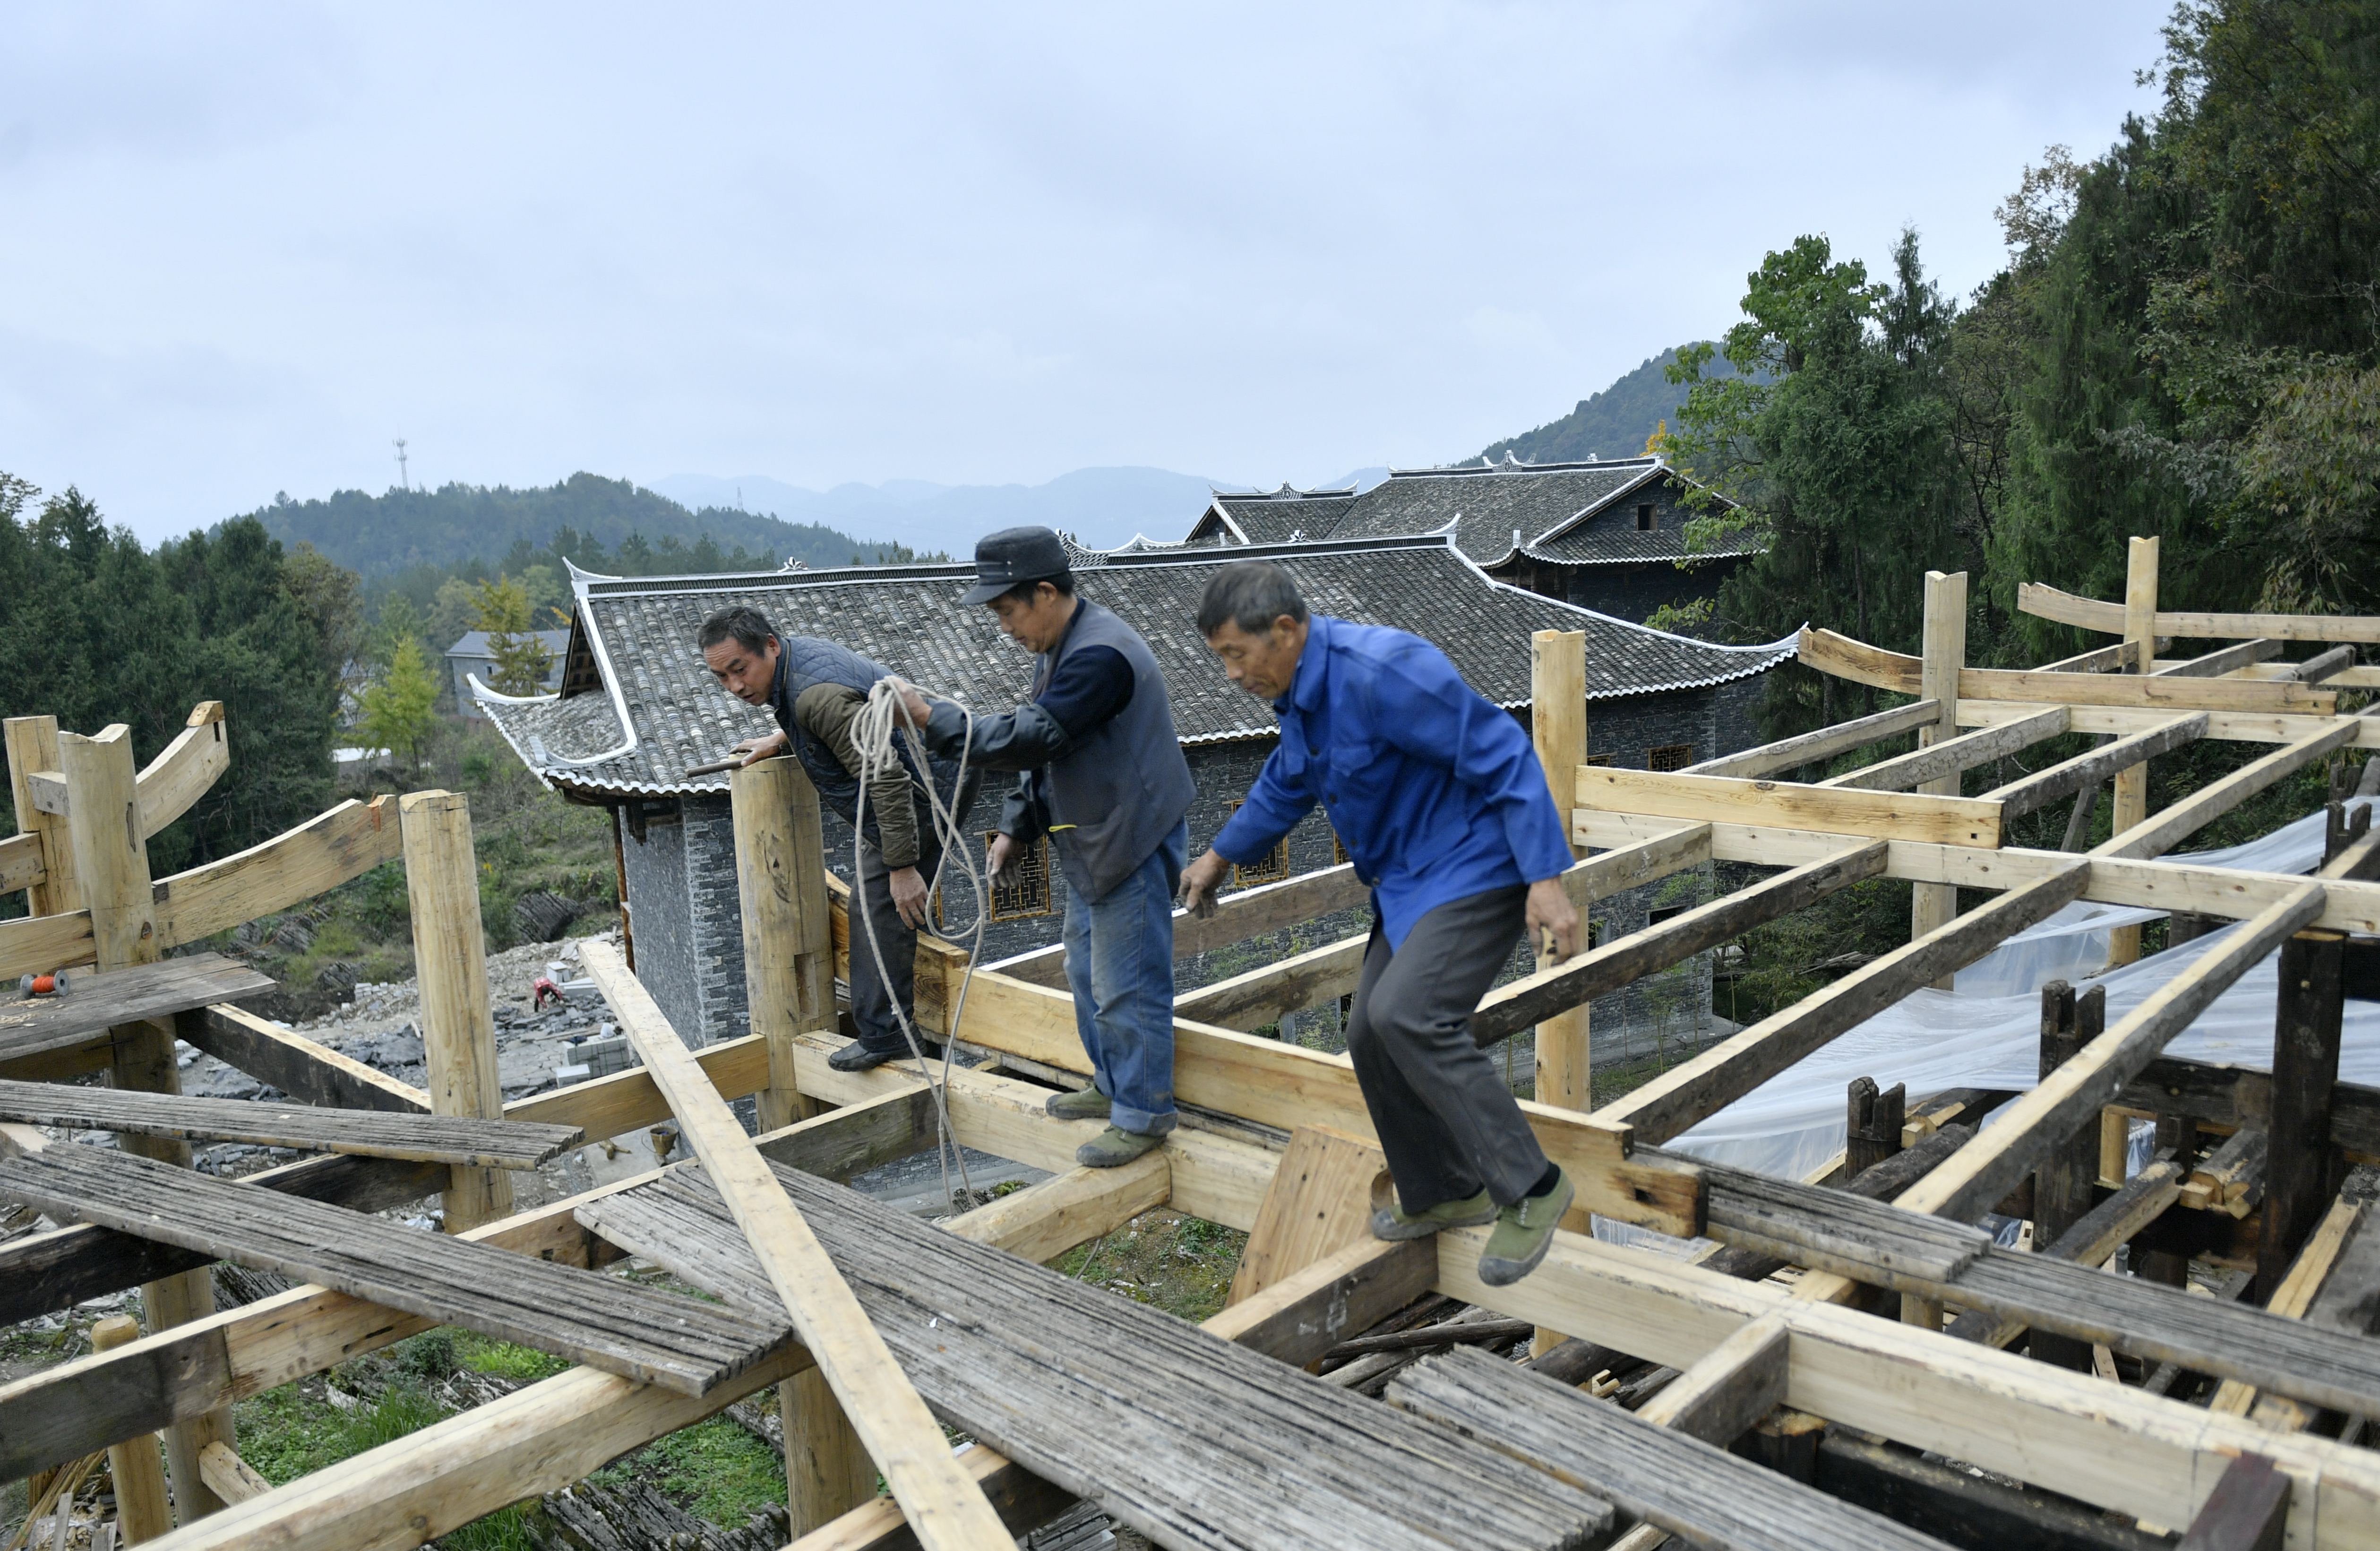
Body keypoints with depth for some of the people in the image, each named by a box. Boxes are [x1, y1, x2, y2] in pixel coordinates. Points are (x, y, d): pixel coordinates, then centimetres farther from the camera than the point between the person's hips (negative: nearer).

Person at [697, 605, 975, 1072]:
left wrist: (902, 866, -31)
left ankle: (883, 1036, -4)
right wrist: (780, 741, 21)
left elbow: (884, 776, -32)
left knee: (880, 910, -12)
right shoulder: (796, 654, 4)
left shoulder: (817, 692, -28)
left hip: (929, 788, -11)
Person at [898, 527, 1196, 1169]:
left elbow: (1031, 739, -29)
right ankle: (1112, 1086, 35)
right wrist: (1016, 827, 11)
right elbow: (1041, 749, 18)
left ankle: (1142, 1114, 10)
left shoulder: (1100, 656, -25)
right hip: (1093, 842, 11)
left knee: (1127, 984, -3)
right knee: (1087, 972, 20)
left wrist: (935, 719, -24)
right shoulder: (1060, 650, 10)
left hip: (1134, 843, -11)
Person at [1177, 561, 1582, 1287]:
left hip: (1478, 869, -10)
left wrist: (1546, 880, -27)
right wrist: (1222, 856, 37)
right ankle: (1443, 1194, 27)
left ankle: (1529, 1189, -12)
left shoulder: (1381, 672, -25)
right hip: (1412, 883, 10)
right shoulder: (1300, 694, 6)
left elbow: (1504, 755, -24)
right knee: (1371, 1038, 9)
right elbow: (1286, 784, 27)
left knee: (1407, 1015, -26)